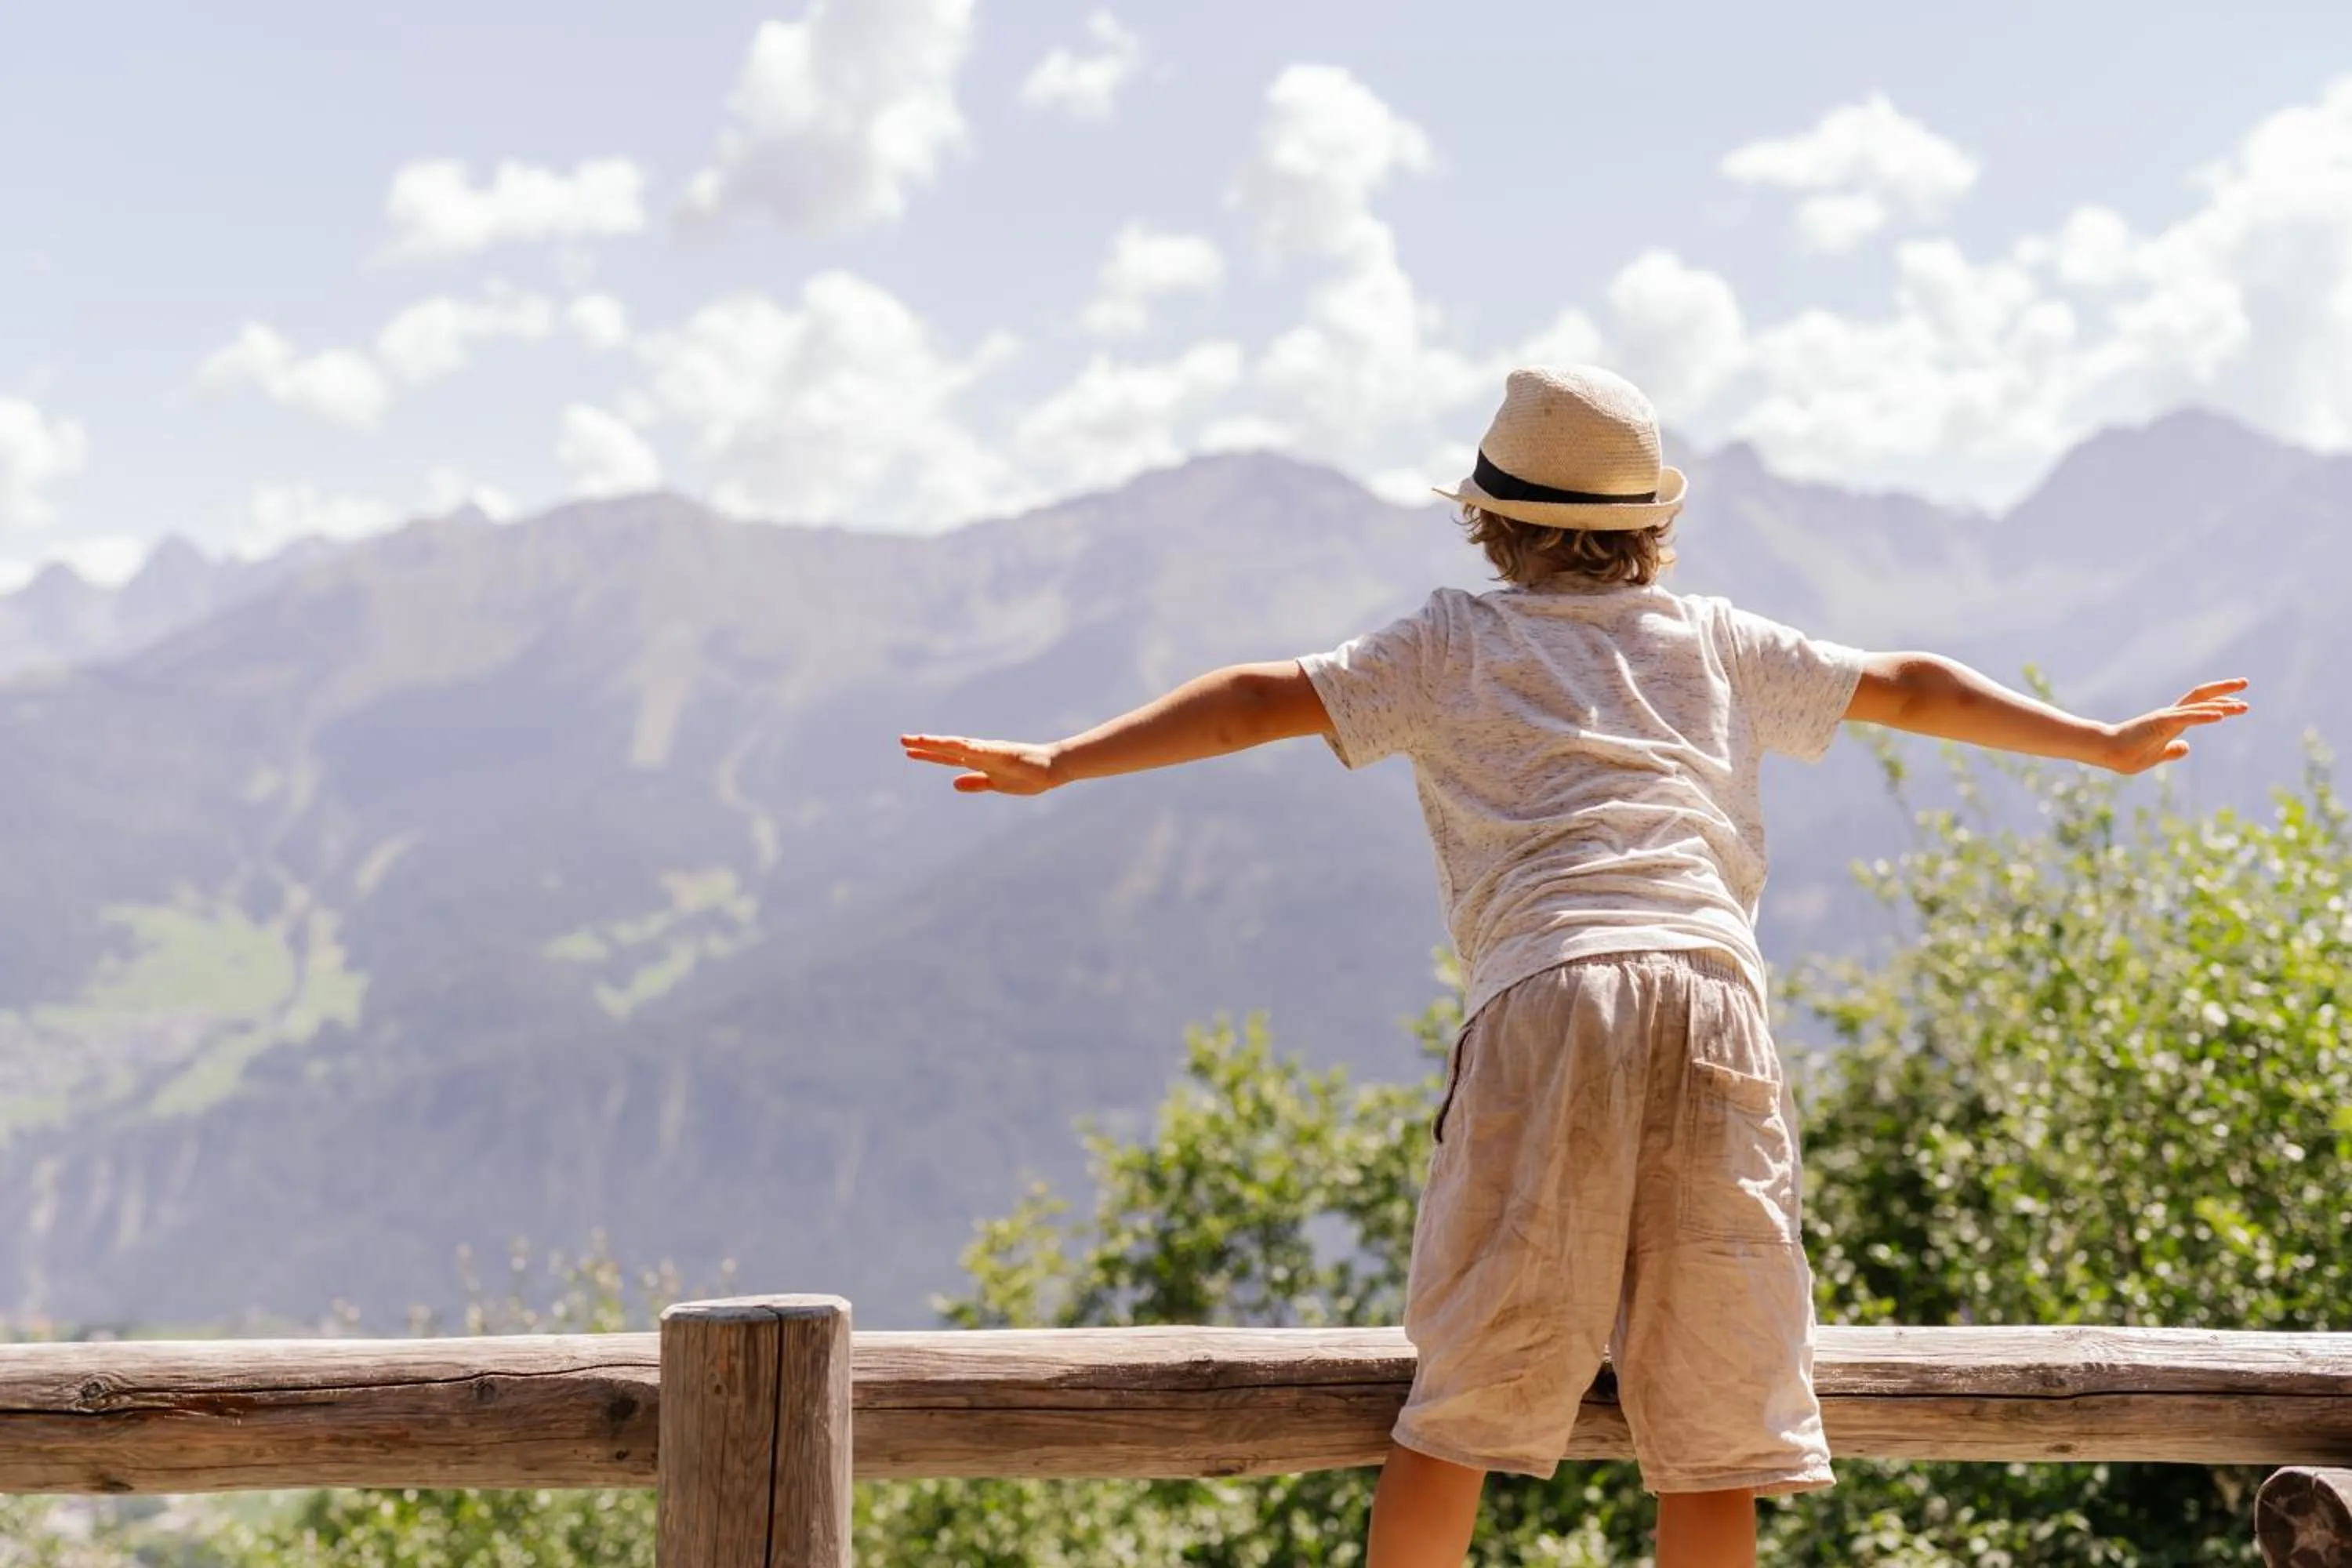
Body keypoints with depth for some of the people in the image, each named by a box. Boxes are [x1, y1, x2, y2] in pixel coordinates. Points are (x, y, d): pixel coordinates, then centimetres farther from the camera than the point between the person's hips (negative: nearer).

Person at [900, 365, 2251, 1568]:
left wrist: (1060, 763, 13)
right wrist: (2106, 742, 46)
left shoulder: (1453, 645, 18)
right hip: (1712, 996, 2)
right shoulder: (1718, 644, 25)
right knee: (1710, 1418, 6)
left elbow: (1264, 701, 11)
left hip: (1546, 998, -2)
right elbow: (1916, 691, 34)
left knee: (1467, 1402, 2)